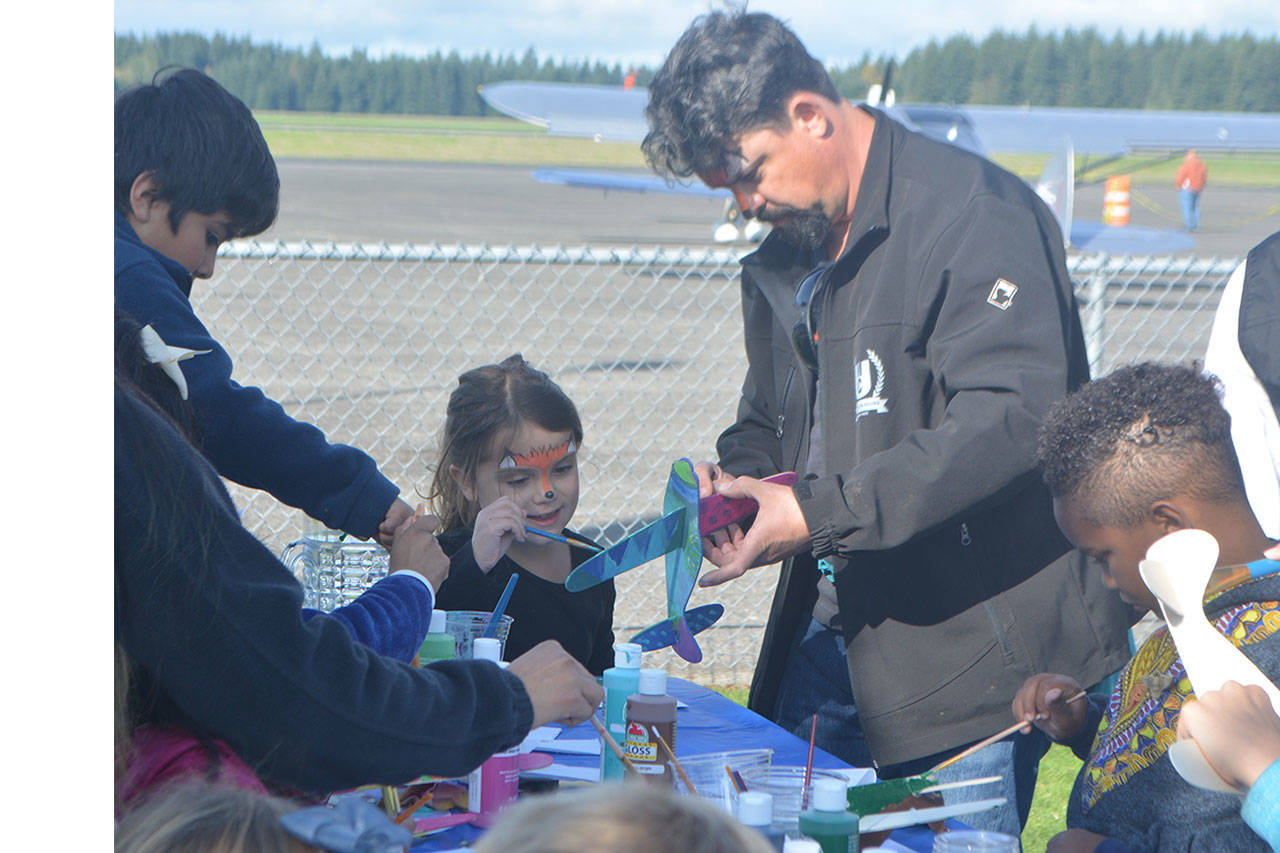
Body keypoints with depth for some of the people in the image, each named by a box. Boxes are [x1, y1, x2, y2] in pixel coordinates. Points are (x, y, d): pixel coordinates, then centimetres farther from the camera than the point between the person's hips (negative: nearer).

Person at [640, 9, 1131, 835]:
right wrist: (733, 479, 2)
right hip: (827, 628, 8)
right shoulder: (784, 256, 15)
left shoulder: (974, 213, -13)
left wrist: (820, 512, -26)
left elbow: (1011, 420, -25)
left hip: (970, 644, -8)